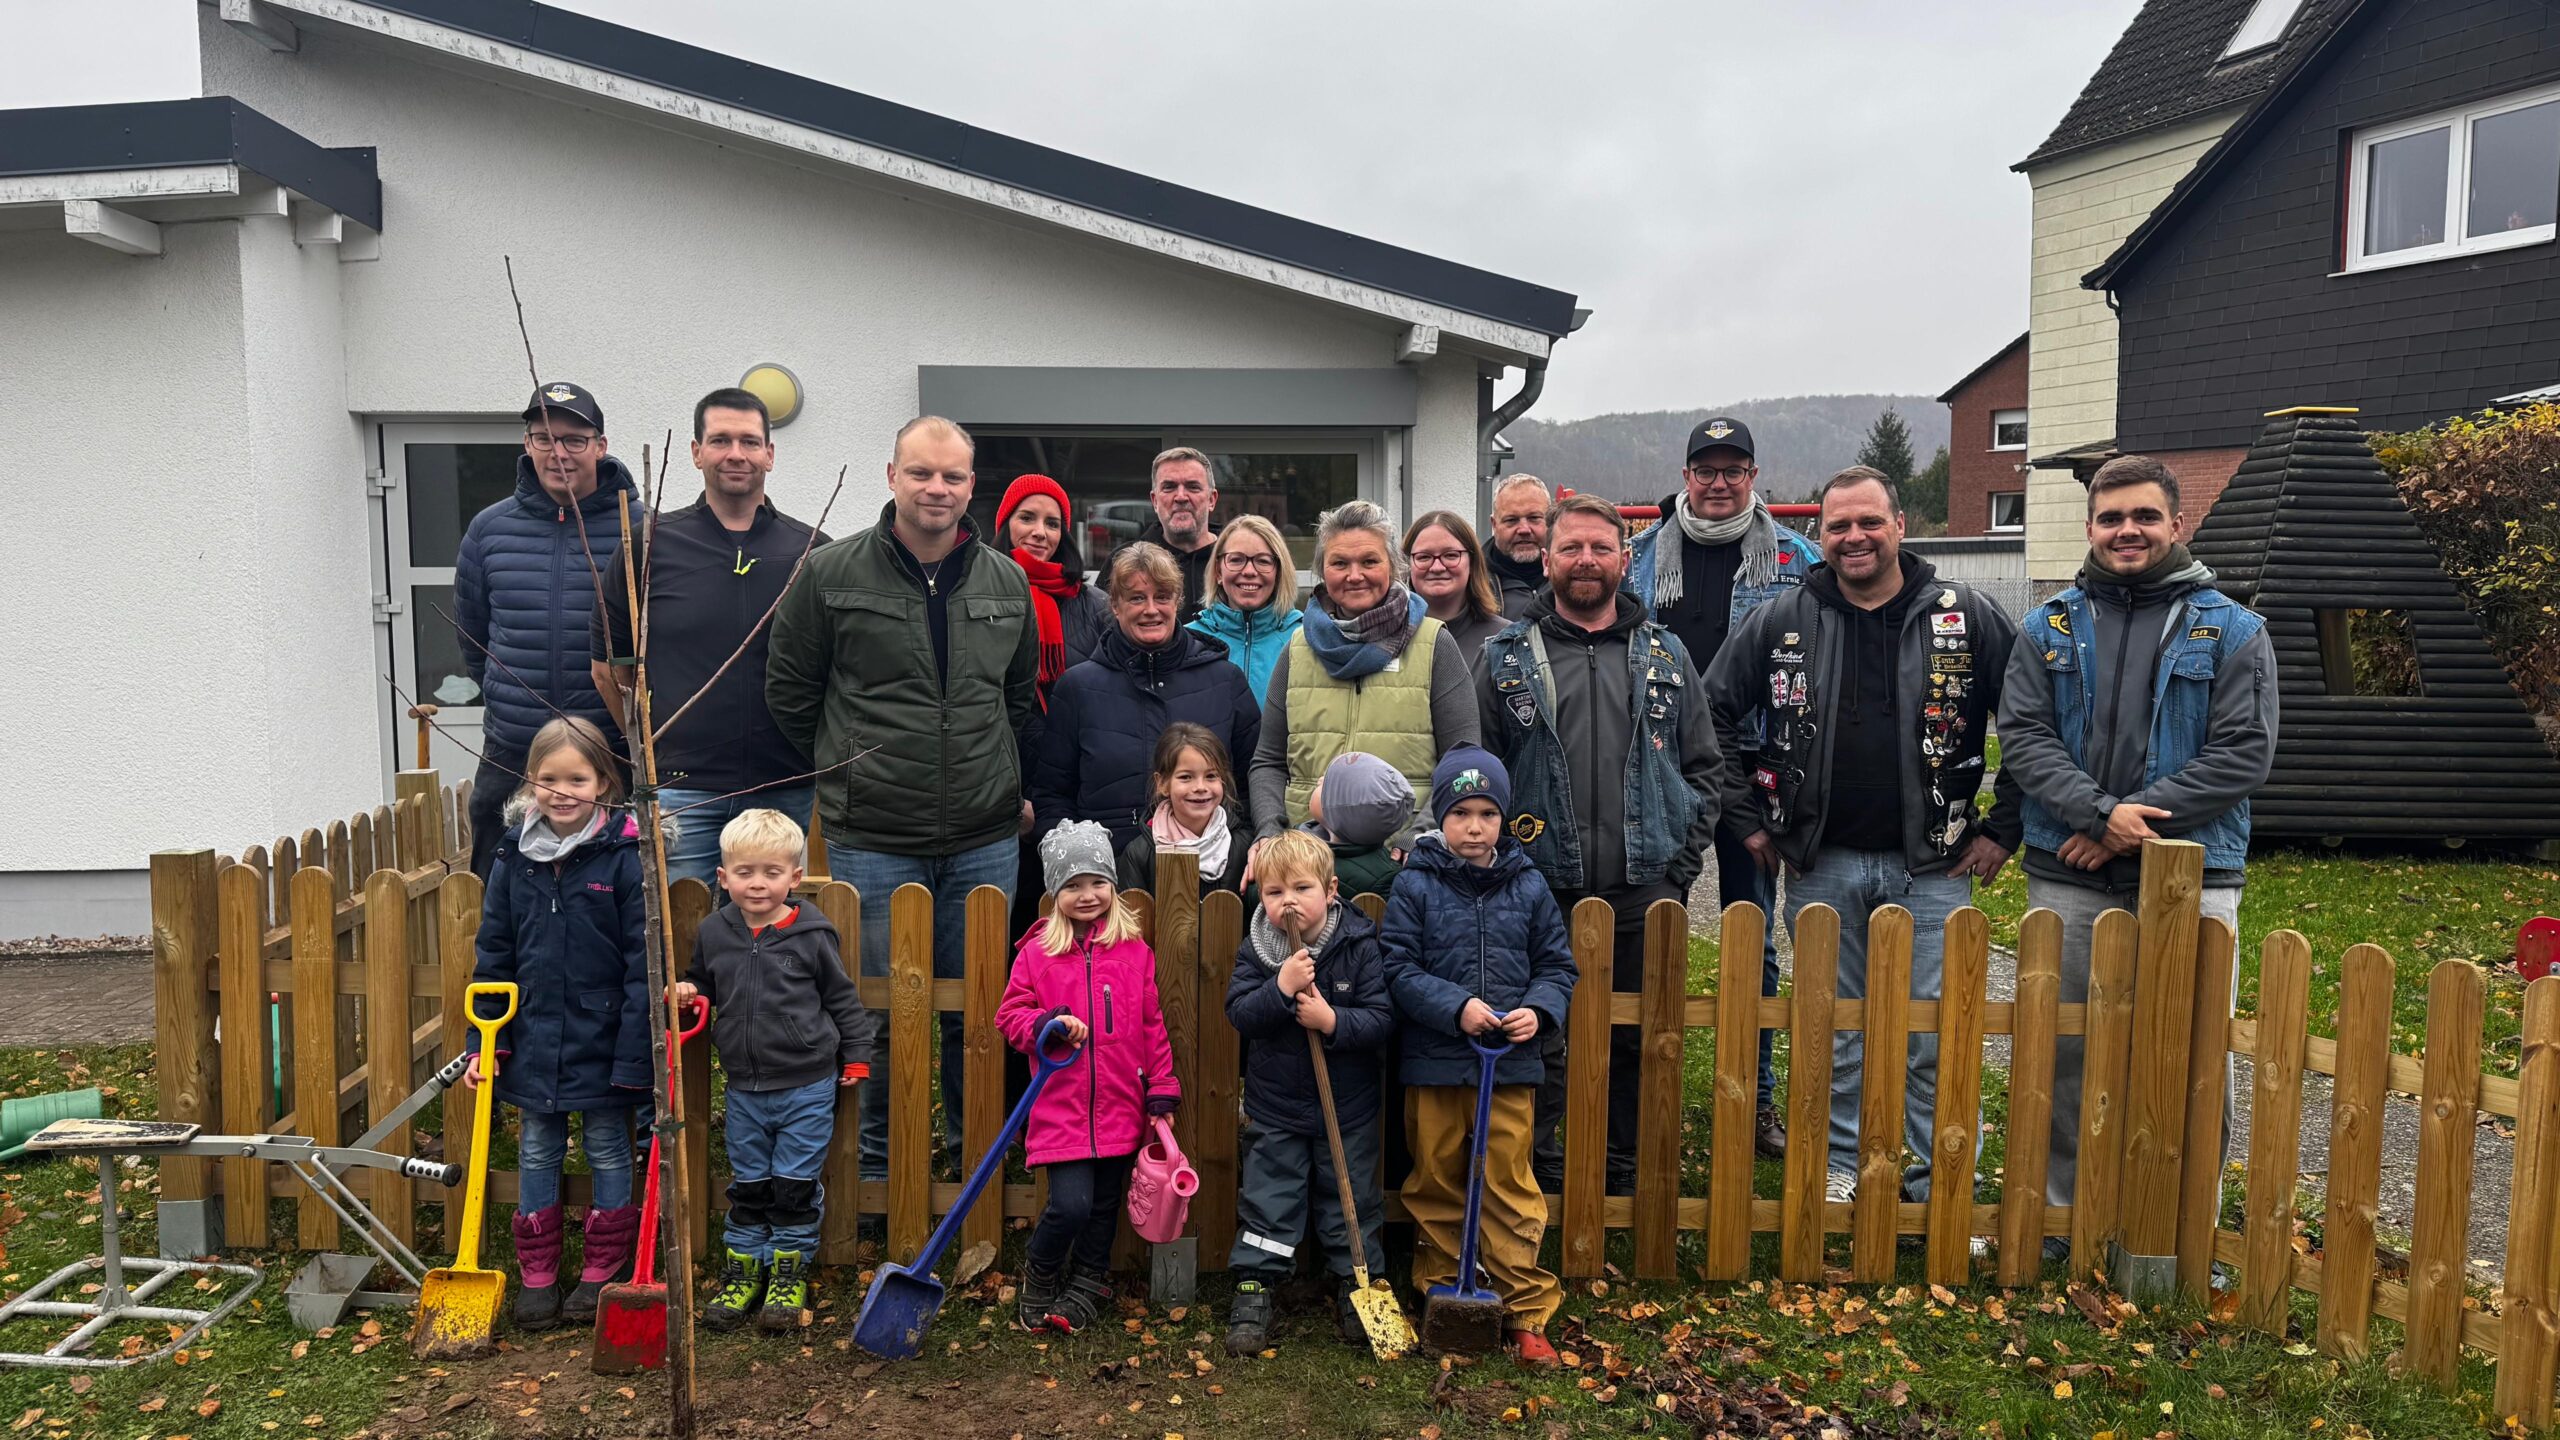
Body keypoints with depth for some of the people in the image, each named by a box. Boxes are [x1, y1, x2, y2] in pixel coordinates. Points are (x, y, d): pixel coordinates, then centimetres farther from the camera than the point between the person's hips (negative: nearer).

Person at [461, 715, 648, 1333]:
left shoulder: (624, 857, -13)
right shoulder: (513, 856, 0)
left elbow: (645, 963, -13)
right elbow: (493, 954, 7)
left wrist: (635, 1055, -15)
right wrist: (483, 1040, 3)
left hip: (602, 1040, -4)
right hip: (532, 1039, 4)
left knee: (608, 1150, 11)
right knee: (537, 1153, 15)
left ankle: (602, 1272, 26)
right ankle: (536, 1275, 28)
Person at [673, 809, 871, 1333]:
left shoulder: (811, 935, -9)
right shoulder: (713, 932, -1)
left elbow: (843, 999, 0)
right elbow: (702, 982, 18)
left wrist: (855, 1056, 1)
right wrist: (688, 991, -4)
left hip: (807, 1087, -3)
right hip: (744, 1087, 3)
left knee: (796, 1185, 5)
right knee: (748, 1185, 14)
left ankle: (789, 1274, 20)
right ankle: (743, 1272, 27)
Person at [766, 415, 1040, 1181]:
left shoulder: (1006, 582, 7)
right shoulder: (830, 573, -4)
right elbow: (789, 689, 5)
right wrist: (852, 773, 7)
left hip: (985, 839, 3)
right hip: (871, 840, -3)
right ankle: (875, 1160, 24)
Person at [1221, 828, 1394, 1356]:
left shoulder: (1360, 946, -12)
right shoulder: (1255, 951, -7)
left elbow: (1383, 1018, -15)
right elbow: (1238, 1012, -16)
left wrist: (1334, 1021, -29)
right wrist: (1281, 987, -31)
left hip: (1348, 1108, -1)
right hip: (1274, 1108, 1)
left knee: (1350, 1200, 13)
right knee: (1268, 1202, 9)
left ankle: (1356, 1284, 29)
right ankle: (1254, 1289, 21)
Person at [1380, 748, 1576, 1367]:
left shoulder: (1528, 886, 3)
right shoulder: (1414, 885, -4)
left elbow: (1557, 964, 8)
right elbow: (1398, 968, -7)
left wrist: (1540, 1009, -11)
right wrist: (1455, 1007, -19)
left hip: (1510, 1064, 1)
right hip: (1433, 1063, -1)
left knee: (1511, 1186, 4)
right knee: (1435, 1184, 12)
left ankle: (1526, 1311, 13)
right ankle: (1439, 1292, 29)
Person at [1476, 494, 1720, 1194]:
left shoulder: (1665, 654, 9)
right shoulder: (1508, 656, 3)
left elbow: (1705, 767, 12)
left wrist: (1680, 867, 3)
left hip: (1645, 892, 2)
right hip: (1541, 892, -2)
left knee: (1638, 1043, 11)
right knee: (1538, 1041, 4)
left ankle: (1628, 1174, 28)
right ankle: (1541, 1175, 22)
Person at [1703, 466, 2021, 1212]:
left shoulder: (1970, 618, -1)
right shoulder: (1781, 621, 1)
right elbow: (1712, 714, 8)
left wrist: (2004, 828, 0)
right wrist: (1746, 817, 4)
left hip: (1932, 868, -1)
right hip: (1822, 865, 1)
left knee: (1934, 1036, 4)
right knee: (1832, 1030, 12)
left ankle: (1942, 1185, 20)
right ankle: (1839, 1166, 28)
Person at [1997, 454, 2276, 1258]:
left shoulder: (2231, 630, 4)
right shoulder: (2050, 628, 9)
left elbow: (2244, 753, -5)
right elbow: (2022, 736, -1)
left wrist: (2136, 819, -14)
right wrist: (2100, 813, -15)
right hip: (2070, 881, 2)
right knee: (2064, 1054, 10)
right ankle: (2063, 1214, 25)